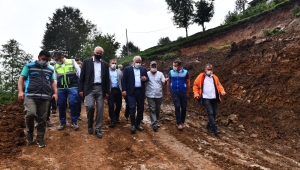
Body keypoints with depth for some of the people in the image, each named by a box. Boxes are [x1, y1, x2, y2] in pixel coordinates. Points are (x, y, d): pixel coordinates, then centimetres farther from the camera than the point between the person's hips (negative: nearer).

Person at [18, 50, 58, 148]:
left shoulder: (50, 69, 19)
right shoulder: (29, 66, 9)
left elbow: (53, 82, 22)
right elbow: (21, 79, 6)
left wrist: (55, 93, 6)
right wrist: (20, 91, -9)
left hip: (45, 97, 3)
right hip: (30, 96, -3)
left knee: (42, 119, 2)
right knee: (30, 113, -24)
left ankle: (40, 138, 16)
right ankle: (30, 132, 4)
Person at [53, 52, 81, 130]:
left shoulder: (72, 62, 4)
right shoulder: (56, 66, 13)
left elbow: (79, 73, 3)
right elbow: (55, 78, 17)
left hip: (72, 87, -3)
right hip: (61, 88, 3)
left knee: (73, 103, -9)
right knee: (61, 105, 5)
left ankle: (74, 122, 6)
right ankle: (62, 122, 20)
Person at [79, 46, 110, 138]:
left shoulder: (105, 64, 11)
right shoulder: (87, 62, 5)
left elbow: (107, 79, 11)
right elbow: (82, 76, 2)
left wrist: (107, 91, 5)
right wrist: (81, 89, -4)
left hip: (100, 88, 2)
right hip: (90, 88, -2)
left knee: (100, 109, 1)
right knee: (90, 106, -17)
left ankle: (98, 129, 13)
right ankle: (90, 125, 10)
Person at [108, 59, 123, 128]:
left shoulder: (119, 72, 13)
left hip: (118, 90, 3)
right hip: (111, 90, -3)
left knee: (119, 105, 10)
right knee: (111, 106, -4)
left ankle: (116, 118, 28)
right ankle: (113, 120, 4)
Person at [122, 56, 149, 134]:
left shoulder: (143, 69, 13)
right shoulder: (127, 69, 3)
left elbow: (147, 78, 14)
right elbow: (124, 80, -1)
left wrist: (145, 79, -10)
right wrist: (124, 90, -10)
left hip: (141, 91, 4)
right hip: (131, 91, -4)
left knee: (140, 109, 8)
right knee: (132, 108, -9)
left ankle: (138, 124, 22)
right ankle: (133, 125, 4)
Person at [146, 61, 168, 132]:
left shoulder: (160, 74, 5)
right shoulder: (147, 74, 1)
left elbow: (163, 82, -2)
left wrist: (166, 80, -25)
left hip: (159, 95, 3)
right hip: (150, 95, -2)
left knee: (158, 109, 13)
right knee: (152, 110, -6)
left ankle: (155, 121, 30)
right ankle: (154, 124, -7)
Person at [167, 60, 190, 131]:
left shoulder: (185, 72, -4)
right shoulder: (171, 72, 0)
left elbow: (188, 83, 4)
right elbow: (168, 82, 10)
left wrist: (187, 93, 5)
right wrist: (168, 91, 8)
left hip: (183, 93, 1)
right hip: (174, 93, 0)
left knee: (184, 108, 6)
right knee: (177, 107, -10)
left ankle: (182, 122, 23)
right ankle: (179, 123, -5)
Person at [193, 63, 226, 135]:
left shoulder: (215, 77, 13)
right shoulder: (201, 77, 1)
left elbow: (219, 85, 16)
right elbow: (195, 85, 4)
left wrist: (222, 91, -2)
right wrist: (196, 94, -8)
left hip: (214, 98, 5)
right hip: (205, 98, -5)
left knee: (214, 113, 9)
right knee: (210, 113, -13)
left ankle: (209, 126, 28)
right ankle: (215, 128, -10)